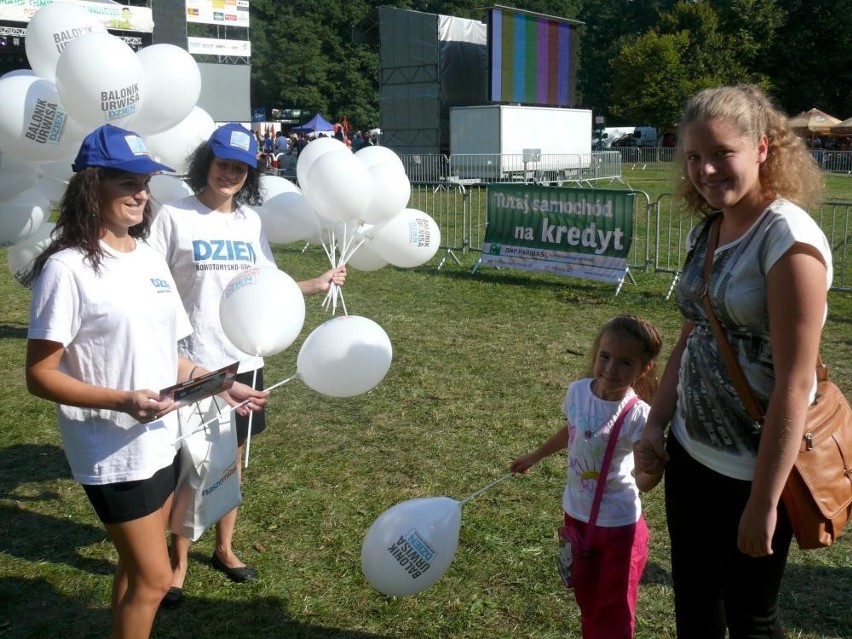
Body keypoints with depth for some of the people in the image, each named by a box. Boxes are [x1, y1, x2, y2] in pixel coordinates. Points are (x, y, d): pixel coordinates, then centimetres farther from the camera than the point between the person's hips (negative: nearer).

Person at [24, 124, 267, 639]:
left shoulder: (151, 259, 6)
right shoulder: (68, 268, -16)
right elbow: (40, 375, -17)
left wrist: (225, 387, 6)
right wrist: (121, 400, -29)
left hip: (162, 441, 7)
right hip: (113, 453, -7)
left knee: (138, 567, 20)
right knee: (154, 578, 2)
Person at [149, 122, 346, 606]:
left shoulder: (251, 220, 7)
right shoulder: (175, 216, -8)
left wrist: (318, 284, 2)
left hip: (243, 360, 5)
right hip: (192, 362, -4)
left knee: (232, 458, 16)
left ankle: (225, 549, 35)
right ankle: (180, 562, 25)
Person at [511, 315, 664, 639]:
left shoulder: (637, 415, -26)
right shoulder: (578, 391, -10)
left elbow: (643, 484, -22)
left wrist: (654, 468, -43)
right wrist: (534, 457, 23)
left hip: (618, 524, -5)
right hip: (576, 513, 5)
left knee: (613, 611, 11)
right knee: (586, 599, 24)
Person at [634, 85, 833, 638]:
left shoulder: (789, 238, -20)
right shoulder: (707, 230, 4)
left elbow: (794, 382, -22)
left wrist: (763, 501, -20)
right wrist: (655, 424, 7)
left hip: (753, 470, -7)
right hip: (690, 454, 7)